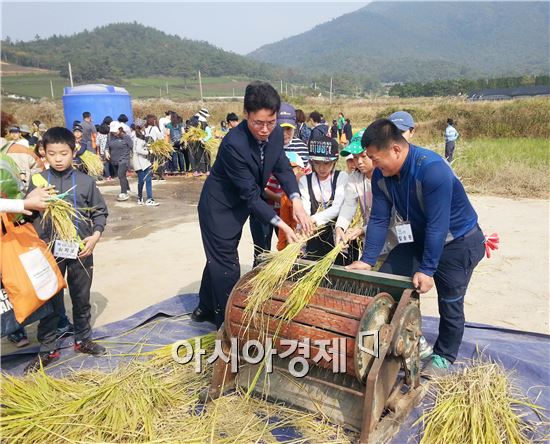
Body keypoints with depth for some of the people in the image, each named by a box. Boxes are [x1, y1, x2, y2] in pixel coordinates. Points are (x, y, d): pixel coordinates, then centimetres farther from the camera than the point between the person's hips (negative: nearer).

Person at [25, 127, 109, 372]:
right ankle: (48, 349, 24)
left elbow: (100, 211, 4)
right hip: (49, 251, 0)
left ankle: (83, 339, 34)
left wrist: (95, 235, -9)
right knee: (49, 301, 9)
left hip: (80, 251, 1)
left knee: (81, 299, 15)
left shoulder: (85, 181, -3)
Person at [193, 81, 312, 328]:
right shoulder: (234, 143, -33)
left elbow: (282, 168, -3)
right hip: (218, 208, -7)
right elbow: (251, 194, -30)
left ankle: (205, 308, 43)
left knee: (219, 258, 22)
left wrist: (296, 201, -21)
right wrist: (282, 225, -31)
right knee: (227, 265, 1)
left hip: (238, 206, 8)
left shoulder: (276, 133, -12)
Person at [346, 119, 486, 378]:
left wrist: (427, 269, -29)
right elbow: (379, 220, -9)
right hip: (419, 238, 7)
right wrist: (367, 261, -13)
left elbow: (438, 225, -32)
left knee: (450, 302, 2)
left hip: (458, 241, -6)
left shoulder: (432, 169, -34)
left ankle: (444, 356, 26)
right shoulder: (381, 175, -12)